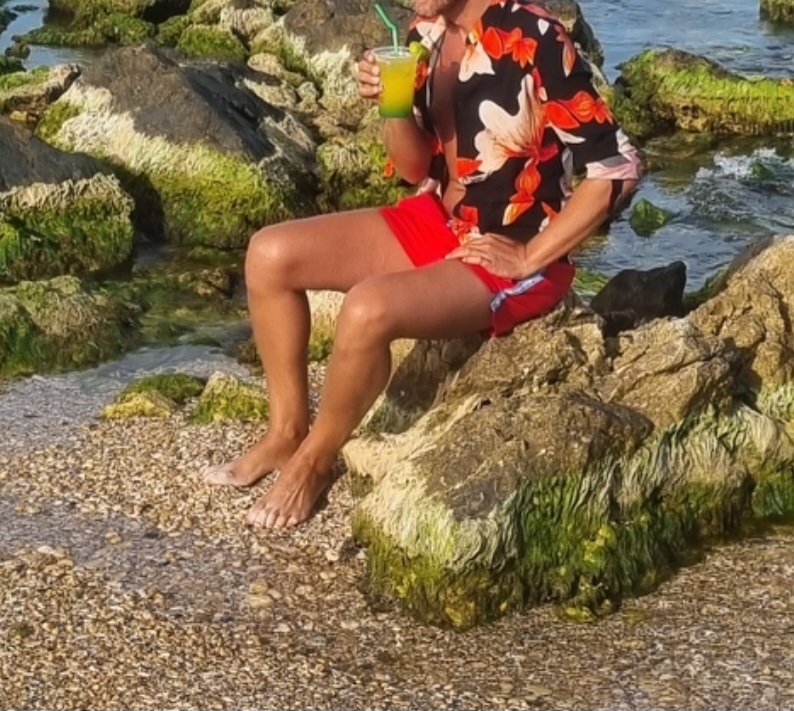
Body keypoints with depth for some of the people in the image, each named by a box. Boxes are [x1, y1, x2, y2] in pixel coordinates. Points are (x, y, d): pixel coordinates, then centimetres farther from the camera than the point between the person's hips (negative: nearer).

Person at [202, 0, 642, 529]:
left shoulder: (536, 43, -24)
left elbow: (618, 167, -23)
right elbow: (416, 168, 7)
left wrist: (528, 258, -19)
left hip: (511, 257, -8)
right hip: (436, 222, 8)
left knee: (368, 308, -32)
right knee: (270, 255, -5)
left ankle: (315, 458, -5)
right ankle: (287, 432, 10)